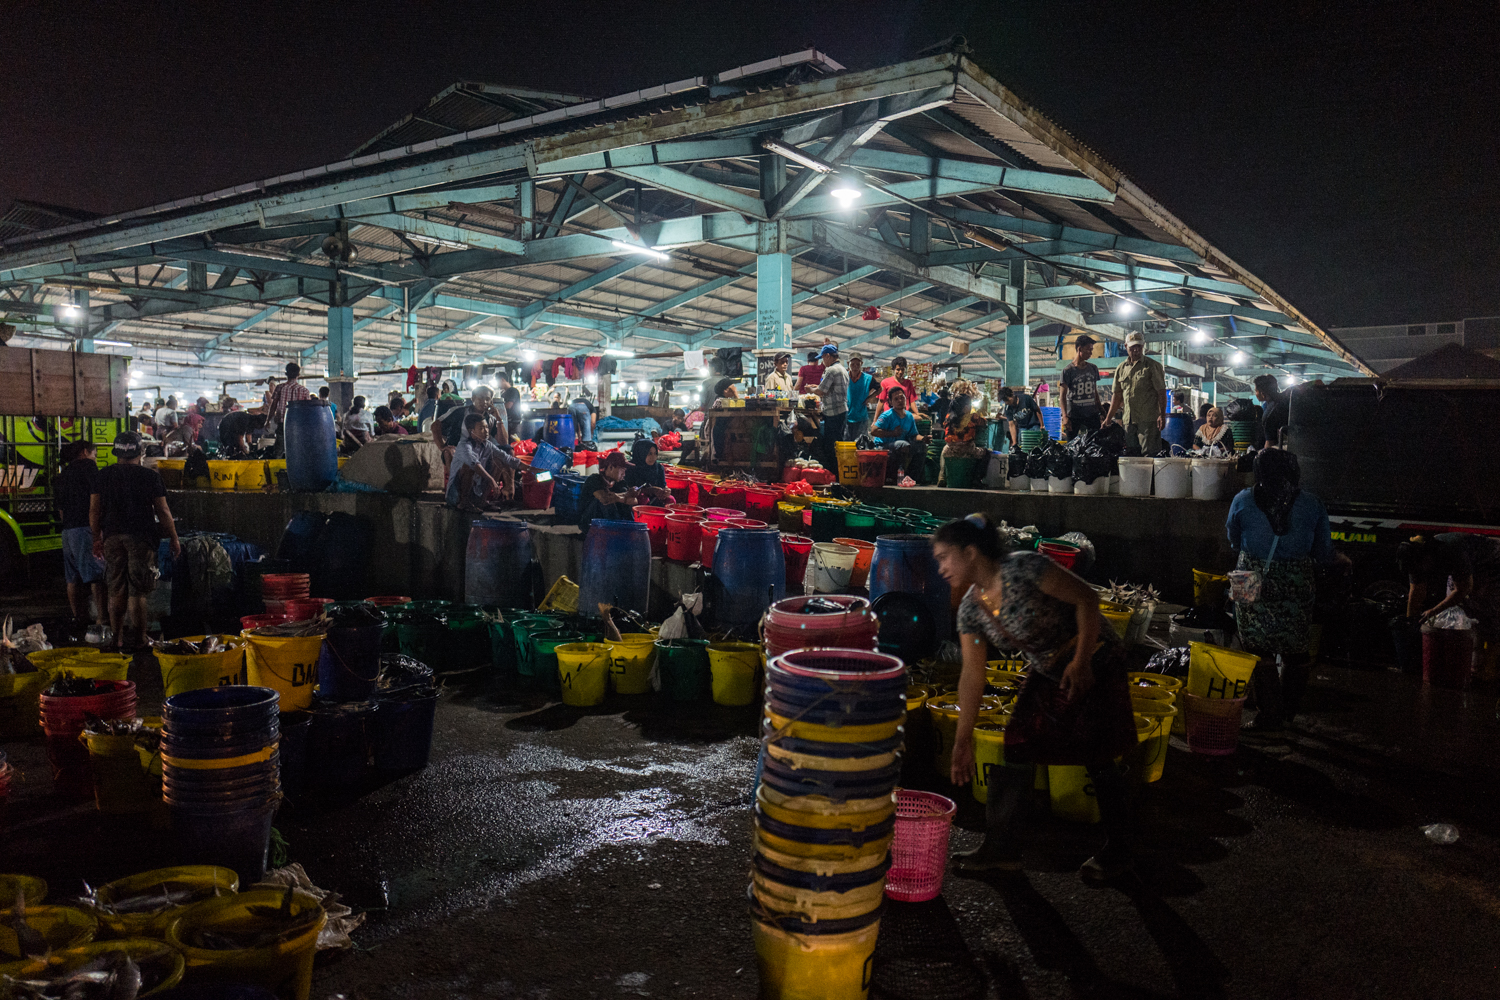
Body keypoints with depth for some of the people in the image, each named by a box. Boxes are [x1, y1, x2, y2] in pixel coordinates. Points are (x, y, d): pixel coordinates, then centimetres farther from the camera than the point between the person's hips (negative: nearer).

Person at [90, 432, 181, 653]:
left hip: (112, 537, 3)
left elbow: (94, 510, 7)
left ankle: (117, 638, 14)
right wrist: (174, 539, 6)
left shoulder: (103, 475, 5)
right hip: (141, 537, -3)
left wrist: (97, 538, 16)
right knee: (137, 592, 0)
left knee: (116, 592, 10)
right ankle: (138, 639, 3)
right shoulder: (149, 476, -3)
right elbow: (163, 512, -2)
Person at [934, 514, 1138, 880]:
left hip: (1095, 663, -7)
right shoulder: (970, 609, -7)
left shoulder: (1024, 569, -27)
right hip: (1047, 672, 7)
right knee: (1015, 749, 0)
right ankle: (1000, 847, 10)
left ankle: (1118, 852, 18)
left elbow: (1087, 598, -21)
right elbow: (972, 675, -4)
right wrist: (962, 741, -5)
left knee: (1097, 757, -2)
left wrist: (1081, 662, -24)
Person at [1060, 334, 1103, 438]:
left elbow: (1095, 392, 19)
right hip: (1073, 415, -4)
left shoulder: (1093, 368, 12)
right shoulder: (1068, 370, -4)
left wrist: (1100, 412, 17)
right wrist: (1065, 416, -17)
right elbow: (1063, 395, -7)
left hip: (1091, 414, 4)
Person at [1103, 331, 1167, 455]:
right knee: (1130, 454, 6)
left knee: (1148, 455, -8)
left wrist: (1162, 415, -13)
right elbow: (1117, 396, 18)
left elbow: (1161, 392, -4)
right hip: (1128, 420, 5)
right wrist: (1108, 418, 13)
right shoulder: (1121, 368, 15)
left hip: (1148, 419, -5)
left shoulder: (1153, 365, 1)